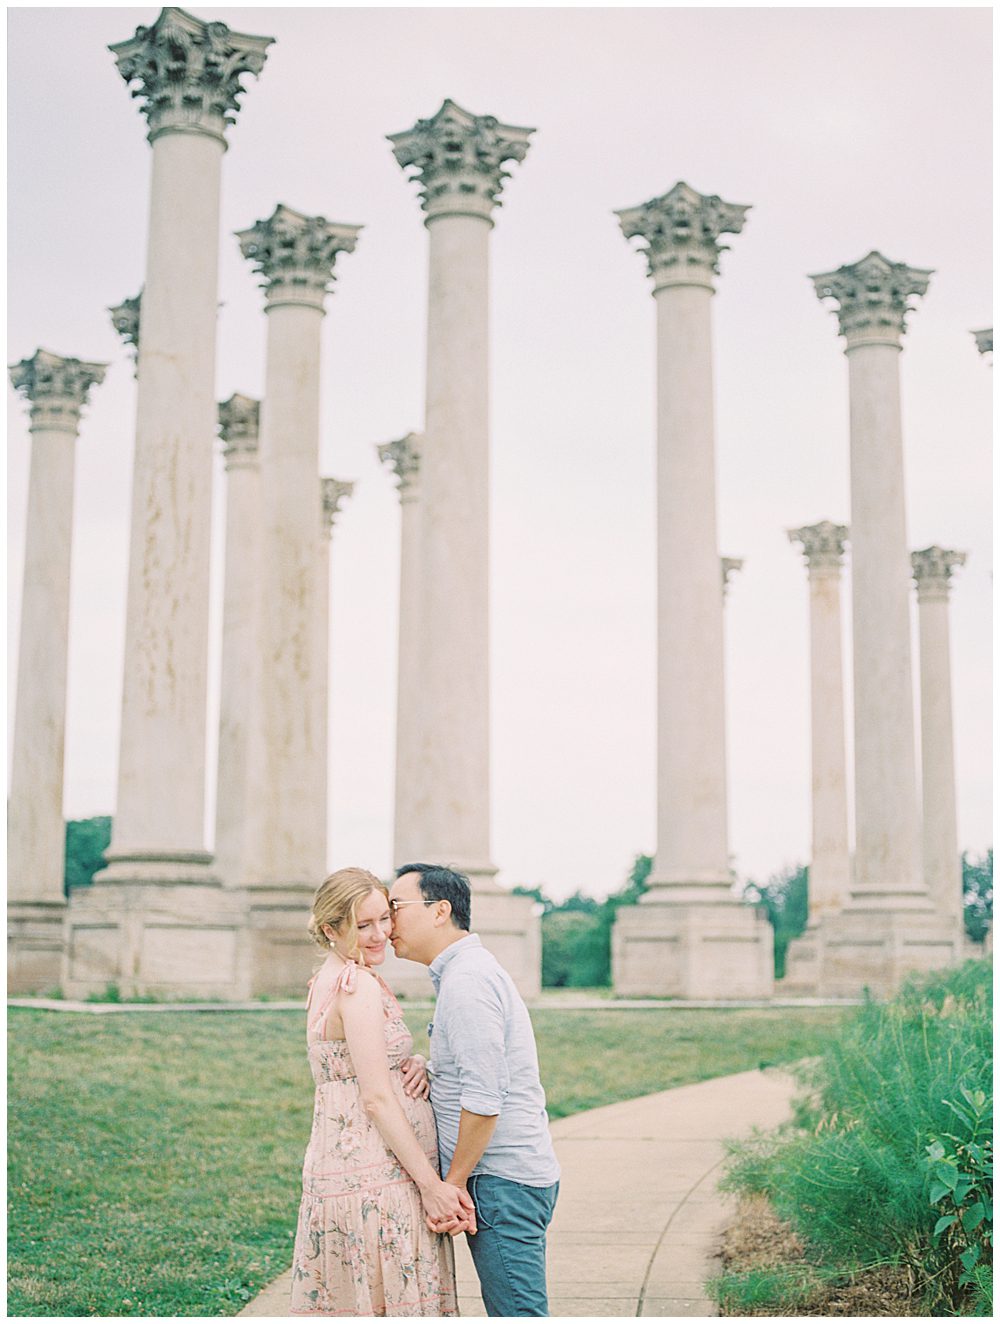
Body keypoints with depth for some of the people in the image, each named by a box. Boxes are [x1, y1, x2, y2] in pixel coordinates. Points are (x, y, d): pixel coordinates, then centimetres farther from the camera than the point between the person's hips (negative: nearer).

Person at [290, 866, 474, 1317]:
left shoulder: (327, 980, 13)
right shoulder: (358, 985, -15)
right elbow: (377, 1098, -19)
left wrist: (417, 1065, -3)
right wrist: (431, 1184, -18)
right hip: (377, 1175, -10)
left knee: (346, 1300, 13)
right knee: (392, 1299, -4)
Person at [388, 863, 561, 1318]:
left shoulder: (467, 981, -16)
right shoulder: (471, 970, 17)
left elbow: (484, 1098, -21)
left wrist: (454, 1183, -13)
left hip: (502, 1182, -10)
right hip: (512, 1176, 10)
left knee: (517, 1312, -6)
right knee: (508, 1310, 13)